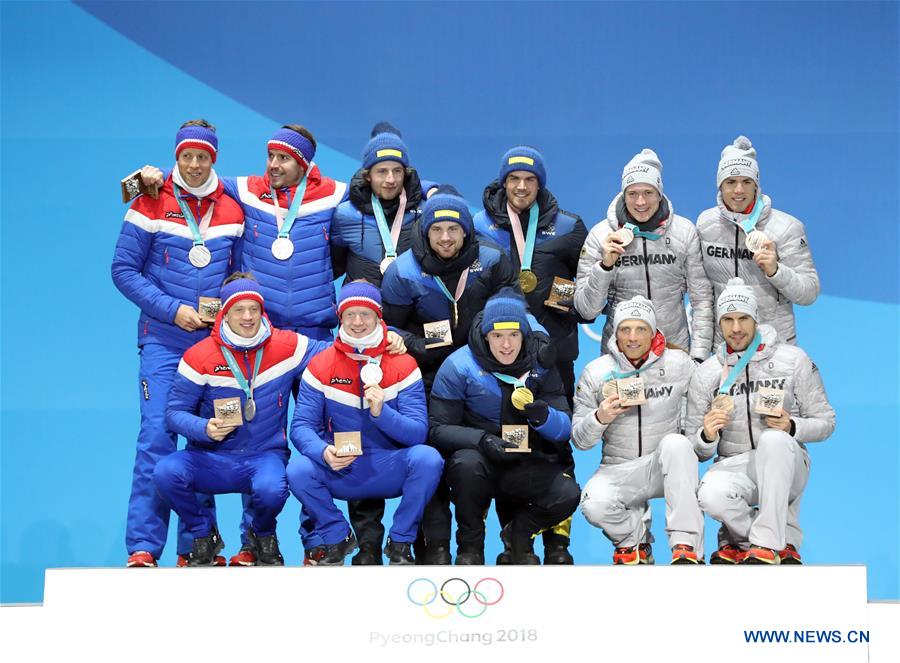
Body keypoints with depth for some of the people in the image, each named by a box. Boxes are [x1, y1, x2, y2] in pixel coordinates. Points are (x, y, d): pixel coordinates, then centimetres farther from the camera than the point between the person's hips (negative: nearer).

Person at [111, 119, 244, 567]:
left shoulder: (231, 211, 8)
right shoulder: (151, 205, -1)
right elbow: (123, 269, -3)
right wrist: (172, 310, -12)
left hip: (216, 342, 3)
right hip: (164, 341, -3)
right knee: (157, 435, -11)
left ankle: (196, 547, 11)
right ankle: (143, 547, -7)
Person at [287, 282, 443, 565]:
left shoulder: (403, 365, -4)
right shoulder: (321, 366, -1)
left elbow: (419, 432, -12)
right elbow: (301, 426, -8)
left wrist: (381, 412, -30)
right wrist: (323, 452, -29)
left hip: (390, 471, 0)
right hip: (339, 471, 1)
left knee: (427, 458, -30)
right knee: (298, 469, -28)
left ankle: (400, 542, -6)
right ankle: (337, 538, 1)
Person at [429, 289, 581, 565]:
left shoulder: (540, 366, 0)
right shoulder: (459, 366, -8)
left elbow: (564, 429, -4)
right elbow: (439, 429, -12)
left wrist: (541, 414, -28)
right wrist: (482, 440, -29)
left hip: (526, 467, 2)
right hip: (477, 460, -2)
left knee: (568, 495, -23)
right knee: (467, 462, -37)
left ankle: (518, 533, 11)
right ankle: (469, 543, -8)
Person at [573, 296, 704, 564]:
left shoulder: (679, 364, -2)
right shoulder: (596, 372, 0)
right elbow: (579, 440, 1)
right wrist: (599, 418, -18)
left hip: (665, 467, 0)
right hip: (618, 470, 1)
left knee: (676, 443, -34)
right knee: (594, 505, -30)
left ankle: (686, 546, -30)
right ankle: (634, 540, 6)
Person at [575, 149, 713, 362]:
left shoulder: (684, 232, -3)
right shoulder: (601, 235, -5)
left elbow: (702, 298, 1)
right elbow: (586, 310, -6)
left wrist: (699, 355, -4)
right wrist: (605, 265, -20)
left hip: (675, 349, 1)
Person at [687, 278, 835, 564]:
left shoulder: (793, 360, 0)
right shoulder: (706, 373, 4)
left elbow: (825, 422, 2)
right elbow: (697, 450, 6)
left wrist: (791, 427, -19)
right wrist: (707, 436, -19)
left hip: (785, 466, -1)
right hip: (734, 464, 1)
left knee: (773, 438, -37)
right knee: (711, 494, -34)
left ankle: (766, 543, -25)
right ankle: (784, 541, -7)